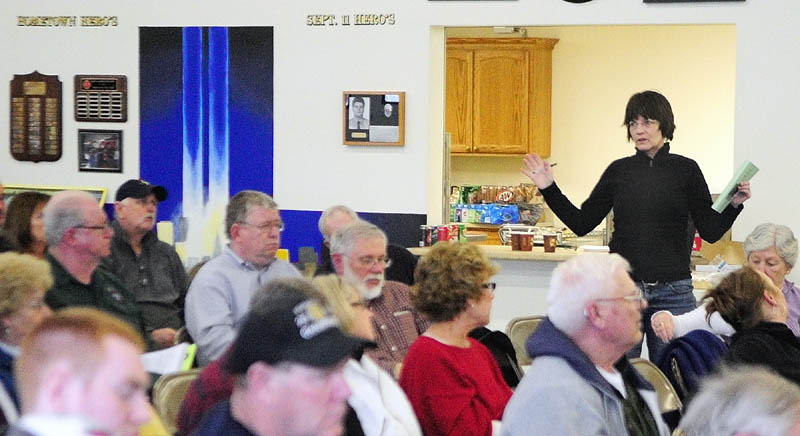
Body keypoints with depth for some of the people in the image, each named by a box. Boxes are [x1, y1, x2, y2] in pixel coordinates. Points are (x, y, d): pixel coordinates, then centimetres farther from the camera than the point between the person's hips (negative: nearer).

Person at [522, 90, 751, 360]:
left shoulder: (685, 170, 2)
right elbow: (582, 224, 9)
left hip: (672, 293, -1)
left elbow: (711, 231, 2)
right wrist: (548, 189, 2)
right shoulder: (618, 171, 7)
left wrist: (734, 205, -14)